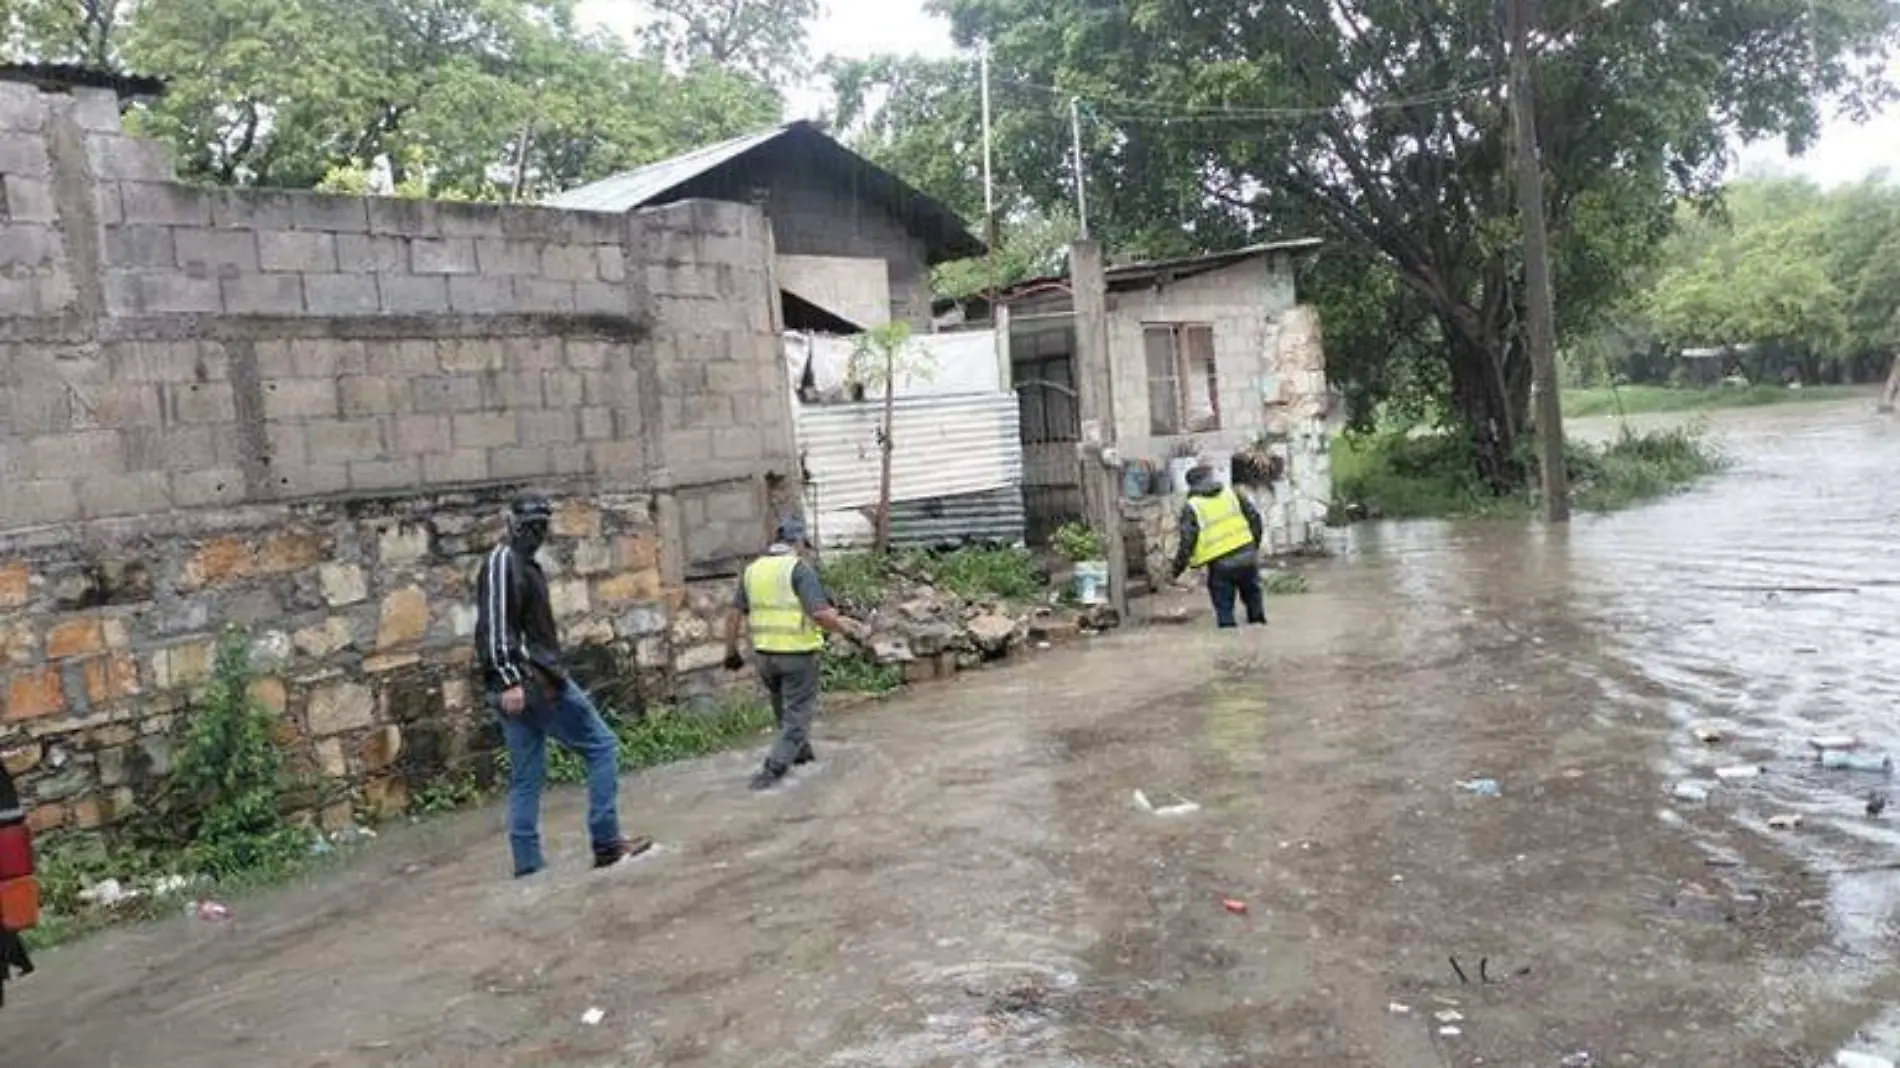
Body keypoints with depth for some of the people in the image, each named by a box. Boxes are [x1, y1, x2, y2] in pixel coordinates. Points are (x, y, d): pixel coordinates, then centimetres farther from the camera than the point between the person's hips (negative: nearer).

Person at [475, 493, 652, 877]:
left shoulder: (522, 564, 21)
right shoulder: (503, 561, -9)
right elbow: (496, 625, -20)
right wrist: (510, 680, -25)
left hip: (519, 687, 10)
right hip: (532, 682, -10)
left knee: (526, 780, 9)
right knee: (602, 746, -2)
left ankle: (528, 867, 11)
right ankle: (606, 843, -2)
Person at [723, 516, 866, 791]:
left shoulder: (752, 570, 4)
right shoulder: (799, 568, -14)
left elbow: (734, 615, 7)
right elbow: (820, 613, -22)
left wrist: (731, 651, 16)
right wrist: (848, 630, -8)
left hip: (765, 655, 6)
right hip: (798, 653, -6)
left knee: (784, 709, 25)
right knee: (797, 714, 6)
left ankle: (801, 751, 43)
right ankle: (773, 769, -4)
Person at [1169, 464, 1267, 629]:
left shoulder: (1192, 508, -2)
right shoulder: (1231, 493, 9)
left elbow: (1187, 542, -6)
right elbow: (1254, 517, 10)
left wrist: (1177, 569, 4)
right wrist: (1255, 544, 22)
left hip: (1221, 565, -4)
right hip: (1247, 557, 4)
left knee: (1224, 608, 8)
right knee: (1253, 598, 23)